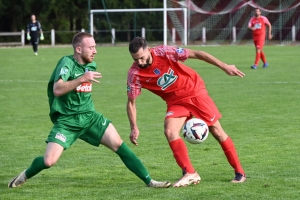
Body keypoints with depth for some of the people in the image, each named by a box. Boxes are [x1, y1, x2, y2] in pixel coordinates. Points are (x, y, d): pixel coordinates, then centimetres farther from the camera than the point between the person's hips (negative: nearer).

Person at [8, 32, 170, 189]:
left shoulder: (92, 66, 7)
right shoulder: (67, 63, -15)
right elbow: (57, 90, -30)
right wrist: (82, 79, -34)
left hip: (89, 117, 6)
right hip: (66, 121, -6)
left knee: (119, 145, -10)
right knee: (49, 161, -16)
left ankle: (149, 181, -5)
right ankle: (25, 175, 16)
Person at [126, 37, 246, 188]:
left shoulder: (163, 52, -24)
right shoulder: (134, 74, -16)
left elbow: (195, 54, -18)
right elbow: (131, 102, -7)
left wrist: (224, 66, -18)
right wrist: (134, 128, -18)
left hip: (195, 93, -2)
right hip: (175, 102, 2)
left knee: (217, 132, 2)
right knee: (169, 132, -23)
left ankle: (239, 172, 13)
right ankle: (190, 174, -18)